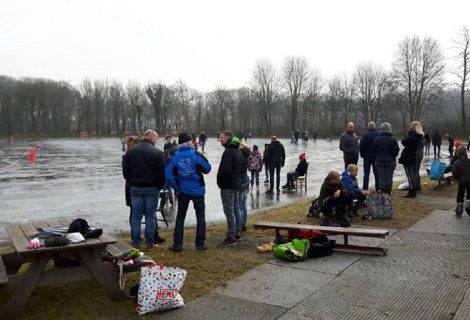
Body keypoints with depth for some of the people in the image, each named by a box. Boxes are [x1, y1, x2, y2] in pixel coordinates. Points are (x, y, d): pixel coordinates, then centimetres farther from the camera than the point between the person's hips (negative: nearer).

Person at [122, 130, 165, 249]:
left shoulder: (131, 151, 3)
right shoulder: (157, 152, -10)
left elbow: (125, 170, 6)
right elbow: (161, 172, -10)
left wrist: (131, 182, 15)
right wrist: (160, 186, 5)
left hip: (135, 187, 3)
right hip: (152, 188, -3)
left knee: (136, 215, 8)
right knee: (150, 215, 6)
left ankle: (135, 242, 11)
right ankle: (149, 242, 9)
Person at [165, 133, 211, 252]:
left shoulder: (175, 156, -3)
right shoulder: (196, 155, -10)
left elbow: (168, 174, -9)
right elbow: (207, 169, -5)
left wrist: (176, 188, 0)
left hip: (183, 191, 2)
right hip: (198, 190, -2)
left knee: (180, 217, 12)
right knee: (200, 216, 11)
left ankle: (177, 244, 11)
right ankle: (200, 243, 12)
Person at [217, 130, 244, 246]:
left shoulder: (228, 151, -19)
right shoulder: (238, 150, 12)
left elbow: (225, 169, -25)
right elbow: (242, 166, 18)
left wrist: (219, 179, -8)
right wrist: (238, 177, 15)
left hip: (228, 185, -10)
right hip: (237, 183, 10)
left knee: (229, 211, -5)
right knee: (236, 209, 16)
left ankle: (231, 237, -1)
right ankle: (238, 233, 25)